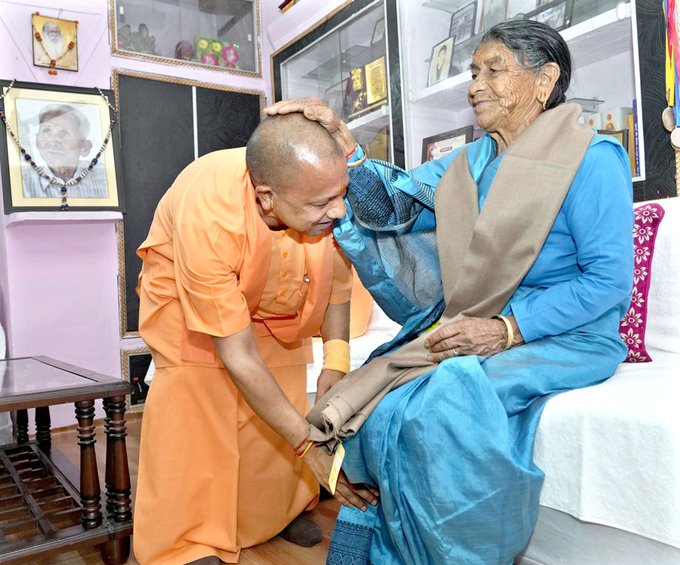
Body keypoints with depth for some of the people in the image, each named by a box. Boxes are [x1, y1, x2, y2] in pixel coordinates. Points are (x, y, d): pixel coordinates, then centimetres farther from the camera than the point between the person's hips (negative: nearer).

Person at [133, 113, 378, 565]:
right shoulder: (207, 218, -43)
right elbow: (238, 357, -35)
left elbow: (337, 275, -11)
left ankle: (280, 510, 27)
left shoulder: (326, 186, -32)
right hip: (187, 292, -3)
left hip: (274, 299, 4)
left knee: (284, 406, 2)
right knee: (196, 407, -15)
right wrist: (308, 442, -31)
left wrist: (336, 363, -22)